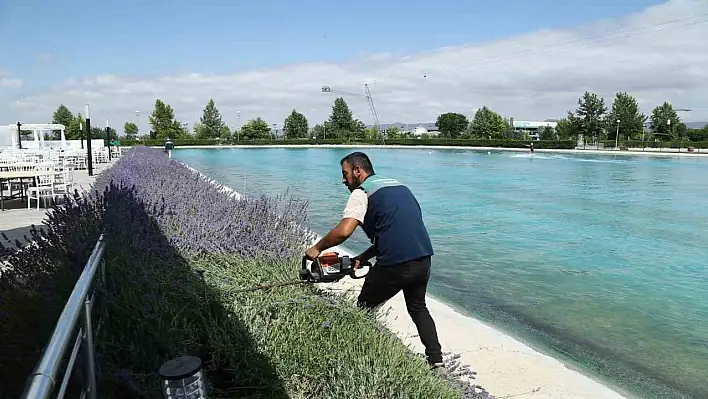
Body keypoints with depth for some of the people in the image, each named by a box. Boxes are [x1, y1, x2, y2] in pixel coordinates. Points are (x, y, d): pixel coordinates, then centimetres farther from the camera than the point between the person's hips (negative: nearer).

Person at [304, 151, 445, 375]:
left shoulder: (362, 193, -2)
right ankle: (437, 362, 25)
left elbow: (344, 231, -17)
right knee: (418, 308, 28)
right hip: (424, 258, 8)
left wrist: (317, 249, 0)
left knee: (363, 311, 15)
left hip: (395, 265, -7)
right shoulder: (399, 186, 22)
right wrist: (362, 258, 22)